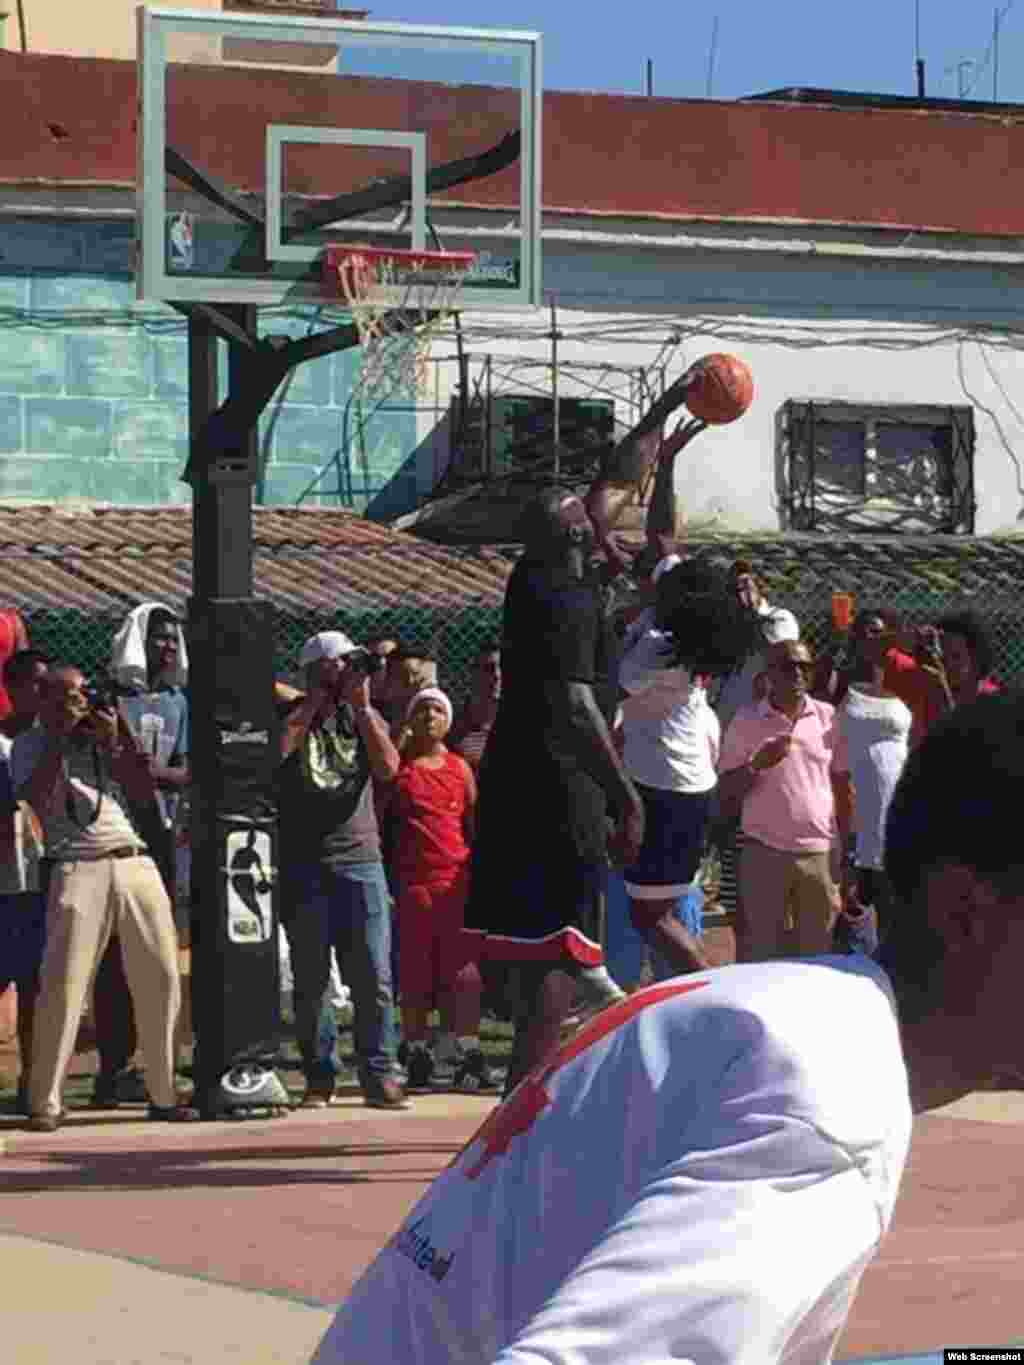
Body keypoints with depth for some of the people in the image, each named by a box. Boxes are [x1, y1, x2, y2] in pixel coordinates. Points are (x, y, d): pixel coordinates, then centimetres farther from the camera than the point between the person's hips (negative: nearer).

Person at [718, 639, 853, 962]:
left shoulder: (829, 717, 4)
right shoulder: (746, 721, -1)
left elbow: (843, 786, 10)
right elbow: (725, 793, 0)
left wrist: (849, 850, 7)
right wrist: (757, 765, -18)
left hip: (820, 853, 2)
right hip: (764, 852, -2)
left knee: (818, 953, 6)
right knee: (761, 954, 1)